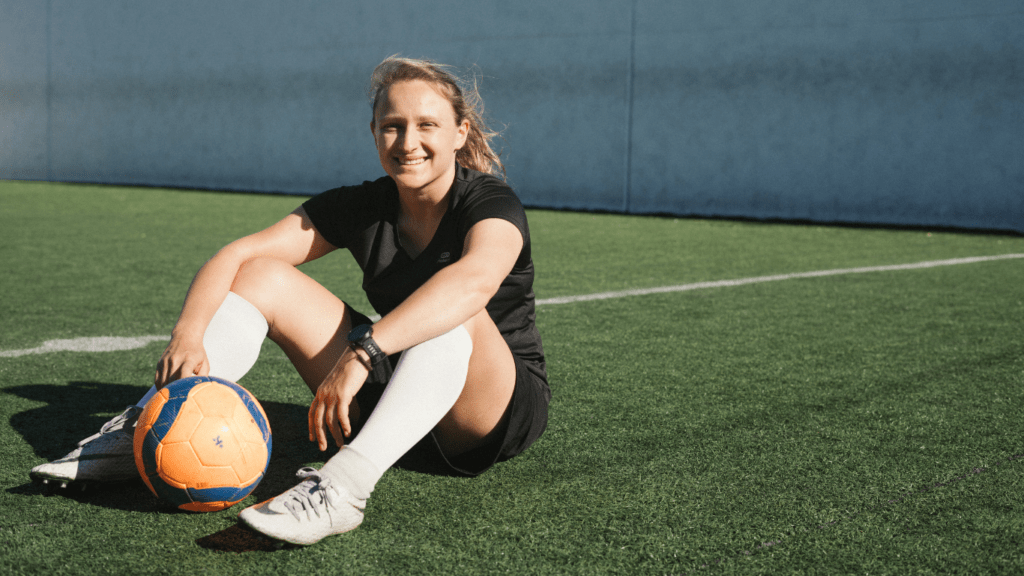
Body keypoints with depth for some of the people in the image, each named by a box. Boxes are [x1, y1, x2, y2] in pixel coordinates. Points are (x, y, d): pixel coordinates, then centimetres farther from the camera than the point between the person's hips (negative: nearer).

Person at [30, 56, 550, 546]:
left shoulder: (492, 204, -17)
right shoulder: (362, 208, -2)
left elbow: (475, 279, -43)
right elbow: (237, 254, -9)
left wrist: (362, 353, -53)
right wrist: (188, 334, -29)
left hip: (499, 413, -4)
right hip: (388, 396, 5)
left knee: (452, 310, -38)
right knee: (262, 276, -8)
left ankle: (344, 484, -51)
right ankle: (139, 433, -16)